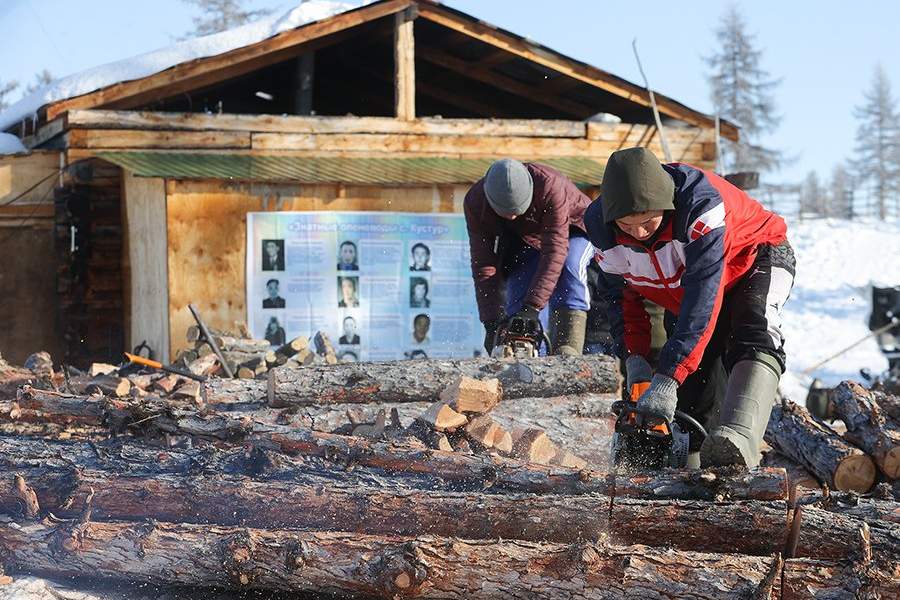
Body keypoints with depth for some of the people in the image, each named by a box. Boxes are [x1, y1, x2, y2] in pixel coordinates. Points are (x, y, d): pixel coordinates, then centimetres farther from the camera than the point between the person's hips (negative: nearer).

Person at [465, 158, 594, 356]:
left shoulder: (549, 186, -41)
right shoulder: (475, 203, -28)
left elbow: (555, 251, -43)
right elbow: (483, 266, -25)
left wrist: (533, 306, -48)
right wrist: (492, 322, -30)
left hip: (571, 230, -4)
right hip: (525, 240, 4)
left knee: (568, 268, -33)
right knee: (516, 299, -15)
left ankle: (567, 349, -38)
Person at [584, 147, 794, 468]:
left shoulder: (700, 204, -42)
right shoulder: (602, 227, -23)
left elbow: (703, 297, -46)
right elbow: (620, 294, -7)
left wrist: (668, 377, -50)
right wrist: (633, 357, -20)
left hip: (756, 260, -6)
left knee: (753, 337, -34)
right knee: (692, 393, -2)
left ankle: (740, 439, -55)